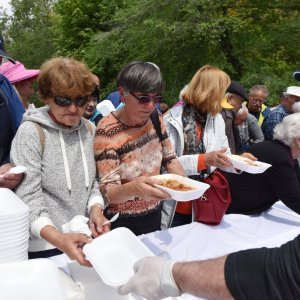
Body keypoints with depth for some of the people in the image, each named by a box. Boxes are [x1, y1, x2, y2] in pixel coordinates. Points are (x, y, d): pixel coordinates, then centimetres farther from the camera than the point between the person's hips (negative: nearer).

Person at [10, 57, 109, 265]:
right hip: (44, 247, -5)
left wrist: (96, 208, -12)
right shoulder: (31, 133, -15)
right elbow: (28, 198, -20)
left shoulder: (89, 129, 1)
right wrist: (58, 239, -34)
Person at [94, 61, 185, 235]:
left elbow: (170, 158, 4)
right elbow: (108, 192, -23)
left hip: (155, 215, 6)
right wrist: (134, 188, -44)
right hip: (123, 224, -5)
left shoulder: (154, 117, -6)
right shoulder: (107, 131, -23)